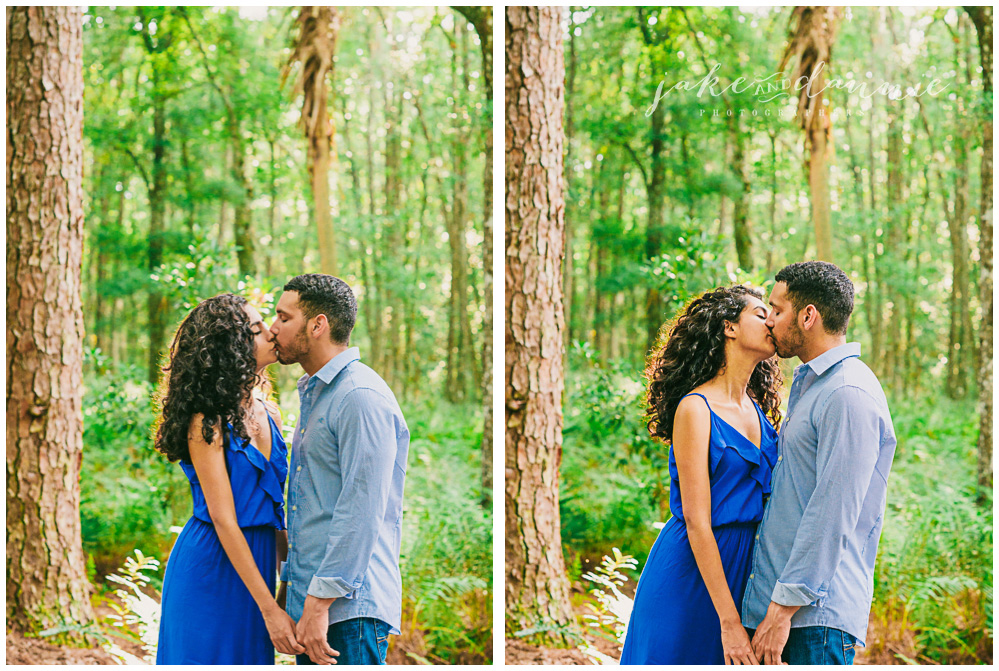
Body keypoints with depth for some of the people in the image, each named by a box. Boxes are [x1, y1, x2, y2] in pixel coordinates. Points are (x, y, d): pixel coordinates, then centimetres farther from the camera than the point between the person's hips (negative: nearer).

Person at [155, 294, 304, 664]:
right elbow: (223, 519, -18)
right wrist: (269, 608, -21)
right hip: (211, 570, -7)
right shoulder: (207, 423, -14)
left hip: (256, 566, 7)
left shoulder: (269, 415, 8)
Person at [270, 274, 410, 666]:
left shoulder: (361, 397, -14)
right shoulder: (312, 395, 19)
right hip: (313, 601, 10)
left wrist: (319, 603, -22)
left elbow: (362, 512, -21)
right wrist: (290, 584, 23)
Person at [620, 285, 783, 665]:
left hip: (742, 570, 7)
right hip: (692, 571, -7)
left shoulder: (758, 412, 10)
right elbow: (697, 522, -17)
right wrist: (729, 621, -21)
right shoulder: (695, 409, -12)